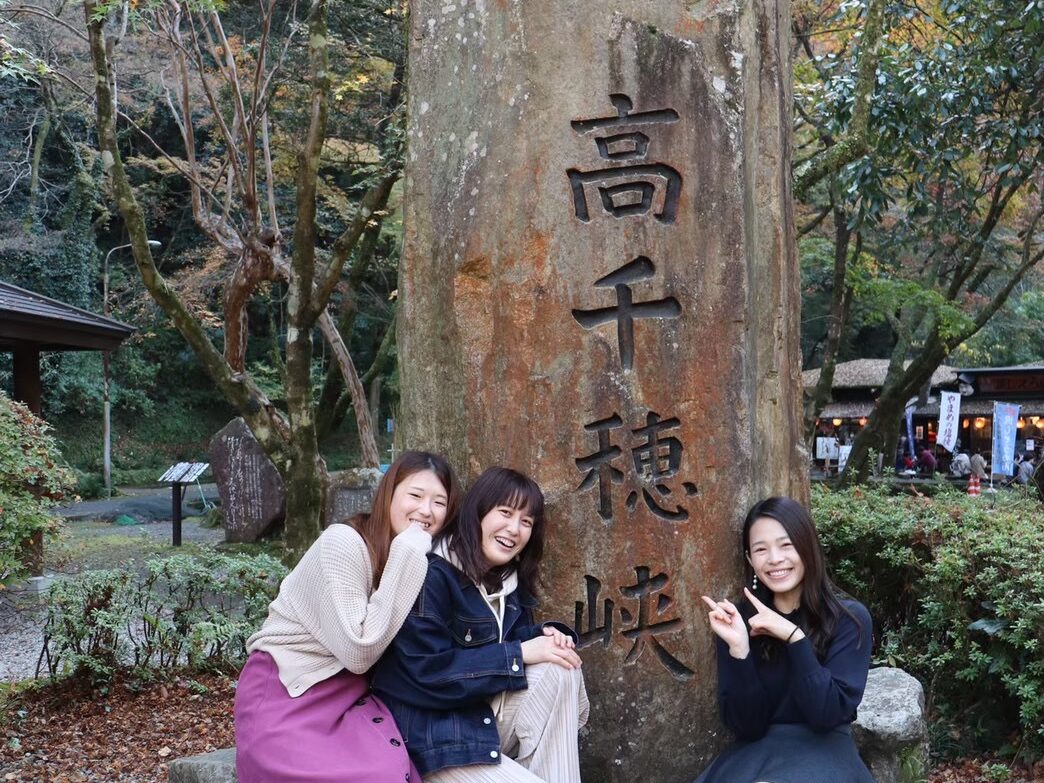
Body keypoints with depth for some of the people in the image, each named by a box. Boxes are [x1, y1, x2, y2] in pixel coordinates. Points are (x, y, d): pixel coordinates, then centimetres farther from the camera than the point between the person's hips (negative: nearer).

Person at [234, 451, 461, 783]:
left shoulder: (420, 560, 4)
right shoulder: (343, 543, -17)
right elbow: (359, 653, -22)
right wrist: (406, 556, -23)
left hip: (349, 695, 6)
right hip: (285, 699, -6)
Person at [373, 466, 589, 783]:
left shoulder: (510, 578, 8)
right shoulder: (431, 575, -18)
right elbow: (428, 672, -24)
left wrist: (547, 637, -13)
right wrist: (521, 653, -22)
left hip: (486, 717, 8)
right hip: (433, 736, -8)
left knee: (561, 670, -16)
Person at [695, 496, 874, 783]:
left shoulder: (849, 617, -4)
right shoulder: (740, 619, 0)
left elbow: (828, 714, -12)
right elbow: (746, 727, -6)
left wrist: (794, 637, -21)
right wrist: (738, 648, -19)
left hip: (822, 750, -1)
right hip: (756, 752, 2)